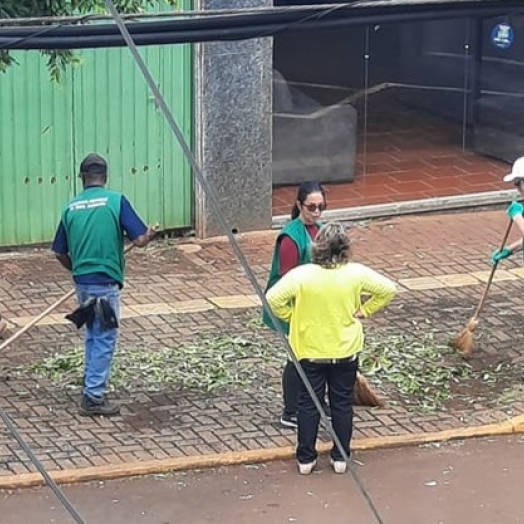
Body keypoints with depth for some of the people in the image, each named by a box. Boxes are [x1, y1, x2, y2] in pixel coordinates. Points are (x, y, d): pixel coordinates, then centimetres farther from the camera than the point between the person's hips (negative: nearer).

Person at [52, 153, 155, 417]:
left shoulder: (71, 207, 5)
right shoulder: (116, 201, -9)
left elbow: (60, 253, 10)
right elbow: (140, 240, -11)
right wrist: (149, 234, 12)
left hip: (82, 282, 5)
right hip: (105, 282, -5)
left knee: (93, 335, 21)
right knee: (104, 339, 1)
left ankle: (93, 388, 27)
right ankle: (93, 397, -1)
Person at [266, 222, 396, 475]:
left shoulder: (302, 275, -18)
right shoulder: (356, 274, -13)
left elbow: (273, 299, -21)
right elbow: (388, 289, -6)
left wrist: (292, 317, -5)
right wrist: (363, 311, 2)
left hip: (309, 351, -1)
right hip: (346, 351, 1)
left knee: (308, 404, 12)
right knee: (342, 404, 15)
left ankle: (306, 459, 17)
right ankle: (340, 458, 21)